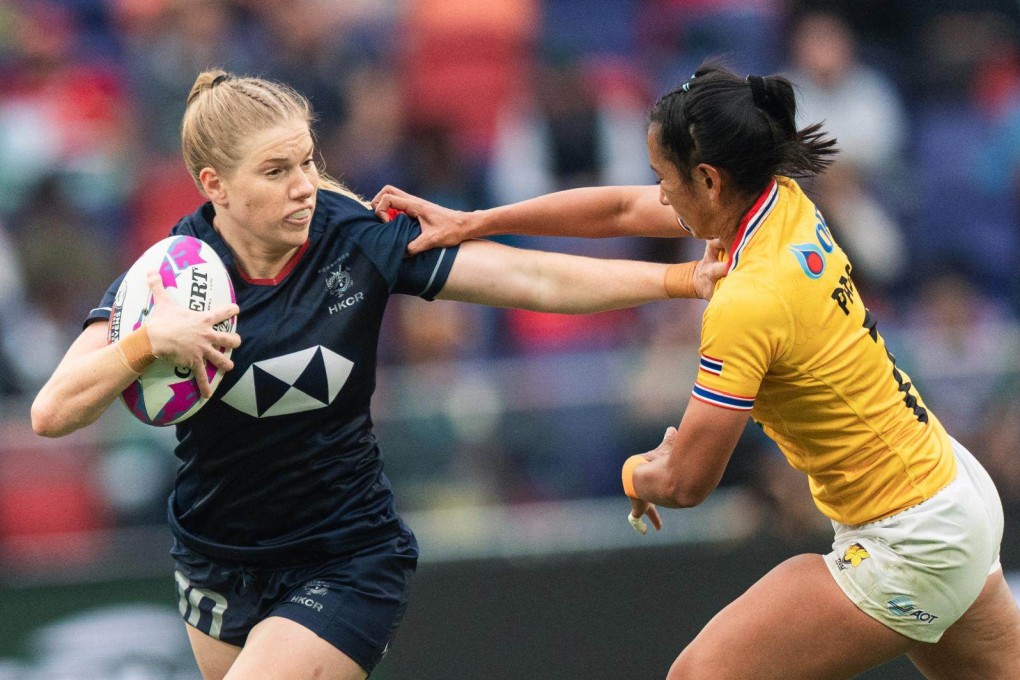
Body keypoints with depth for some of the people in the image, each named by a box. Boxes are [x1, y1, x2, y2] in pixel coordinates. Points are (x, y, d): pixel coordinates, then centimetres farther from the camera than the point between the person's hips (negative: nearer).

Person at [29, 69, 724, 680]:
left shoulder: (358, 242, -14)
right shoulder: (170, 271, -14)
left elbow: (534, 279, -13)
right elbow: (53, 414, -21)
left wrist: (683, 277, -20)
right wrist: (147, 341, -37)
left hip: (346, 564, -3)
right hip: (217, 565, 3)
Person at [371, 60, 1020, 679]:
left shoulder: (748, 304, -26)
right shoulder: (784, 201, -2)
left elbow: (684, 481, -20)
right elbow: (621, 209, 11)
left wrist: (639, 471, 3)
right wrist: (472, 222, 12)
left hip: (907, 551, -9)